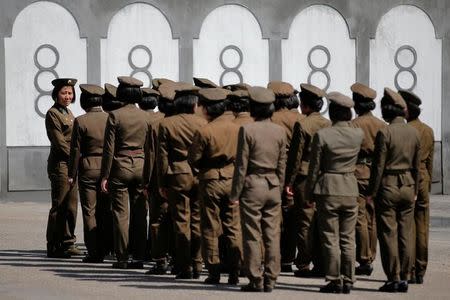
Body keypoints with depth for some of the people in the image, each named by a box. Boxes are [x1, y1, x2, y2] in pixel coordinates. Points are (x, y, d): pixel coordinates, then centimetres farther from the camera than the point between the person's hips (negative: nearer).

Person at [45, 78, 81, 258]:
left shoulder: (69, 113, 18)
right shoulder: (52, 114, -9)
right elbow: (59, 142, -15)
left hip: (71, 165, 9)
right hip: (60, 164, -9)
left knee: (71, 206, 10)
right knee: (59, 207, -6)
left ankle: (68, 244, 17)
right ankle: (54, 247, -1)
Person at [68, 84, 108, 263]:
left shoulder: (81, 121, -9)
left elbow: (76, 150, -7)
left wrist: (72, 174, 1)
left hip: (88, 169, -4)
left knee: (89, 212, 2)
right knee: (104, 212, 12)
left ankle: (93, 252, 0)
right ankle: (102, 251, 16)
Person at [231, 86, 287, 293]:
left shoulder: (247, 130, -10)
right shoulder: (280, 131, 4)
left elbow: (242, 165, -9)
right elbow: (282, 165, 9)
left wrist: (235, 194, -4)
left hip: (253, 185, -4)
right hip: (273, 186, 5)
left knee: (252, 236, 1)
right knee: (272, 235, 7)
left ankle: (256, 280, 2)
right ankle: (270, 280, 10)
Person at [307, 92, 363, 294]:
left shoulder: (322, 135, -12)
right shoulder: (358, 134, -3)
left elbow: (314, 168, -6)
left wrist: (309, 193, 3)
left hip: (328, 190, -4)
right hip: (351, 190, 4)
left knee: (330, 239, 3)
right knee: (347, 239, 10)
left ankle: (334, 281, 4)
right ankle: (347, 281, 12)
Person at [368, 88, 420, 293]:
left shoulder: (385, 133, -13)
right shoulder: (414, 133, 4)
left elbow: (379, 165, -12)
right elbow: (417, 165, 10)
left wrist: (372, 192, -5)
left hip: (388, 186, -5)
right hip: (408, 186, 5)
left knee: (388, 234, 1)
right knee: (406, 234, 9)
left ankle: (393, 278, 1)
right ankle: (404, 278, 11)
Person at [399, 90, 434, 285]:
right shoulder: (428, 131, 9)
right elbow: (430, 161, 15)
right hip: (423, 179, 6)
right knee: (422, 228, 7)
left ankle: (409, 272, -3)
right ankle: (420, 272, 11)